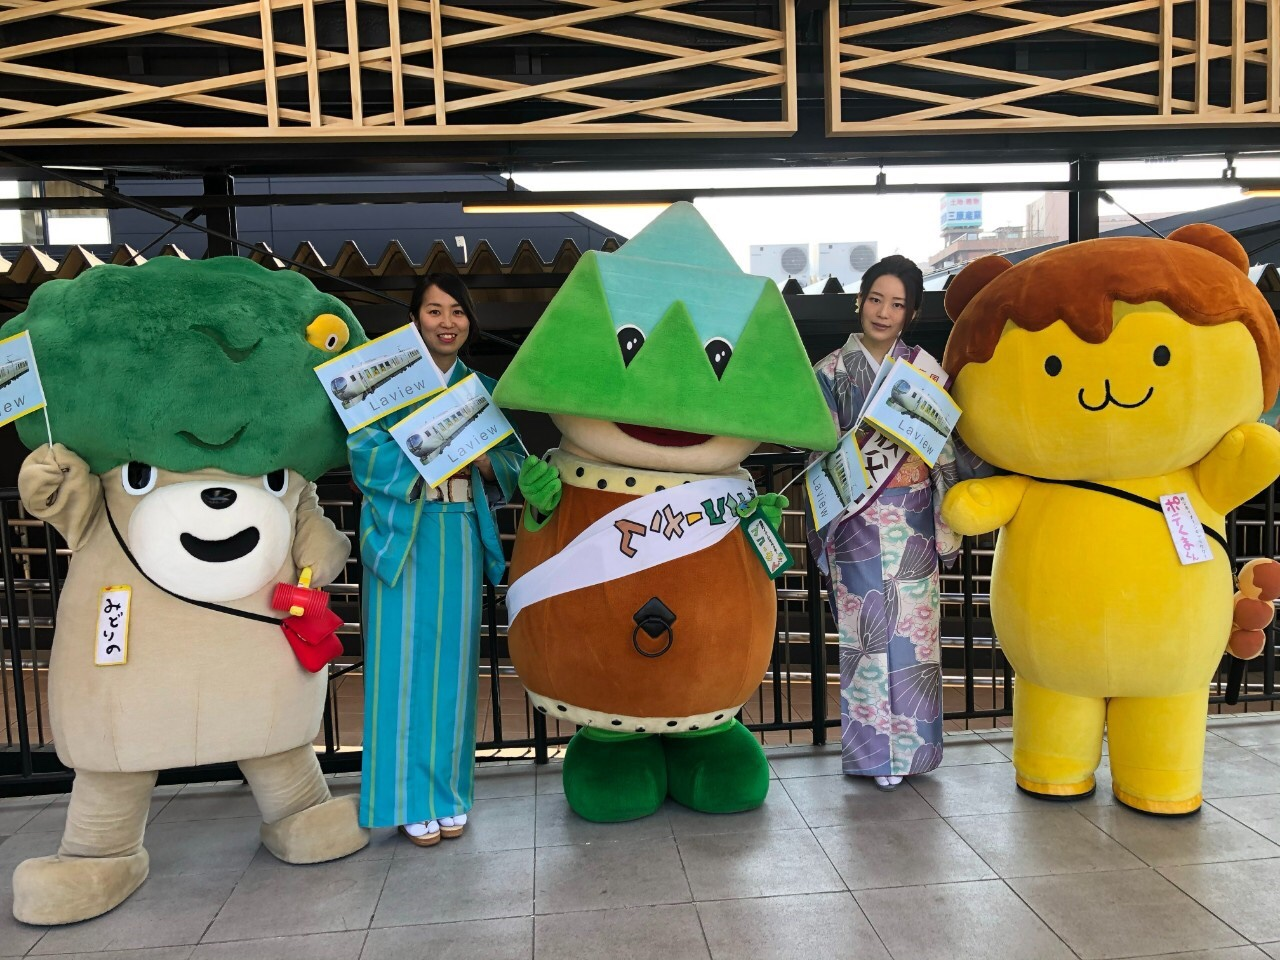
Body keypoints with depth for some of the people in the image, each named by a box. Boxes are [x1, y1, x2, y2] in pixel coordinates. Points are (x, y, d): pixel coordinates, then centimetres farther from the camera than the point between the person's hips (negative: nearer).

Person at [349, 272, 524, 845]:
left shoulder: (484, 390, 14)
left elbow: (513, 464, 9)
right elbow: (365, 455, -8)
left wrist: (482, 459, -12)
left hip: (462, 535, 3)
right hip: (402, 533, -3)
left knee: (453, 659, 7)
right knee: (405, 659, 0)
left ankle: (450, 793, 19)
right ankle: (411, 800, 11)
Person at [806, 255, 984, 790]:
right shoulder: (833, 371, 4)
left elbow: (946, 445, 7)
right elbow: (822, 452, 1)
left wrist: (943, 522, -3)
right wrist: (861, 445, -17)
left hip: (913, 520, 2)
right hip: (859, 521, -1)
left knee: (913, 631, 4)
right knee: (867, 631, 0)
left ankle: (911, 744, 18)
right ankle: (873, 749, 12)